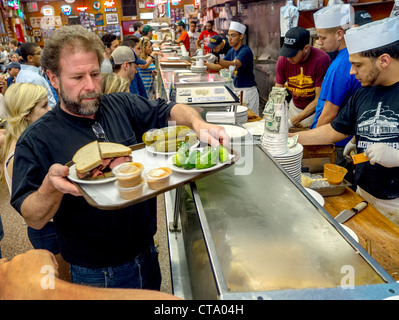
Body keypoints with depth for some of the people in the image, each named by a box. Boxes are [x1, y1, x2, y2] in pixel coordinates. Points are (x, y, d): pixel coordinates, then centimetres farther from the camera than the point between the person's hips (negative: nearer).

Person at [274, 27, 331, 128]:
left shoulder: (322, 60, -25)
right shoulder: (283, 59, -12)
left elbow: (319, 99, -23)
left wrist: (292, 121, -28)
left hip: (314, 110, -3)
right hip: (294, 107, 4)